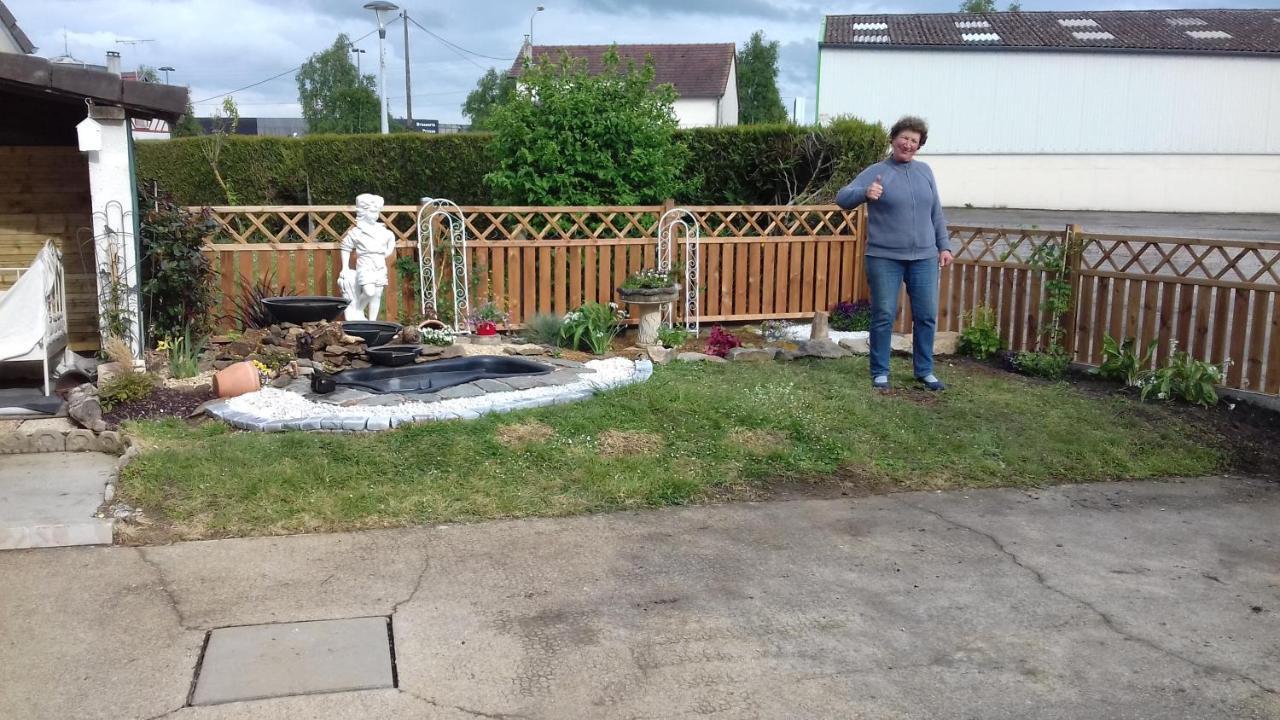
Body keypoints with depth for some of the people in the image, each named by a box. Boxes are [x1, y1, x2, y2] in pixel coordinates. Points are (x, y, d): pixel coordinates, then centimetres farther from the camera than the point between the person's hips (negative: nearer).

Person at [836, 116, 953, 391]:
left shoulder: (924, 171, 11)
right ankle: (880, 372, 12)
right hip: (885, 258, -4)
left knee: (927, 316, 7)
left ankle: (925, 371, 20)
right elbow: (842, 198, -13)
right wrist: (865, 193, -33)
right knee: (884, 316, 0)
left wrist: (944, 246, 12)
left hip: (924, 257, 4)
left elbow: (936, 213, 17)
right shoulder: (876, 172, -3)